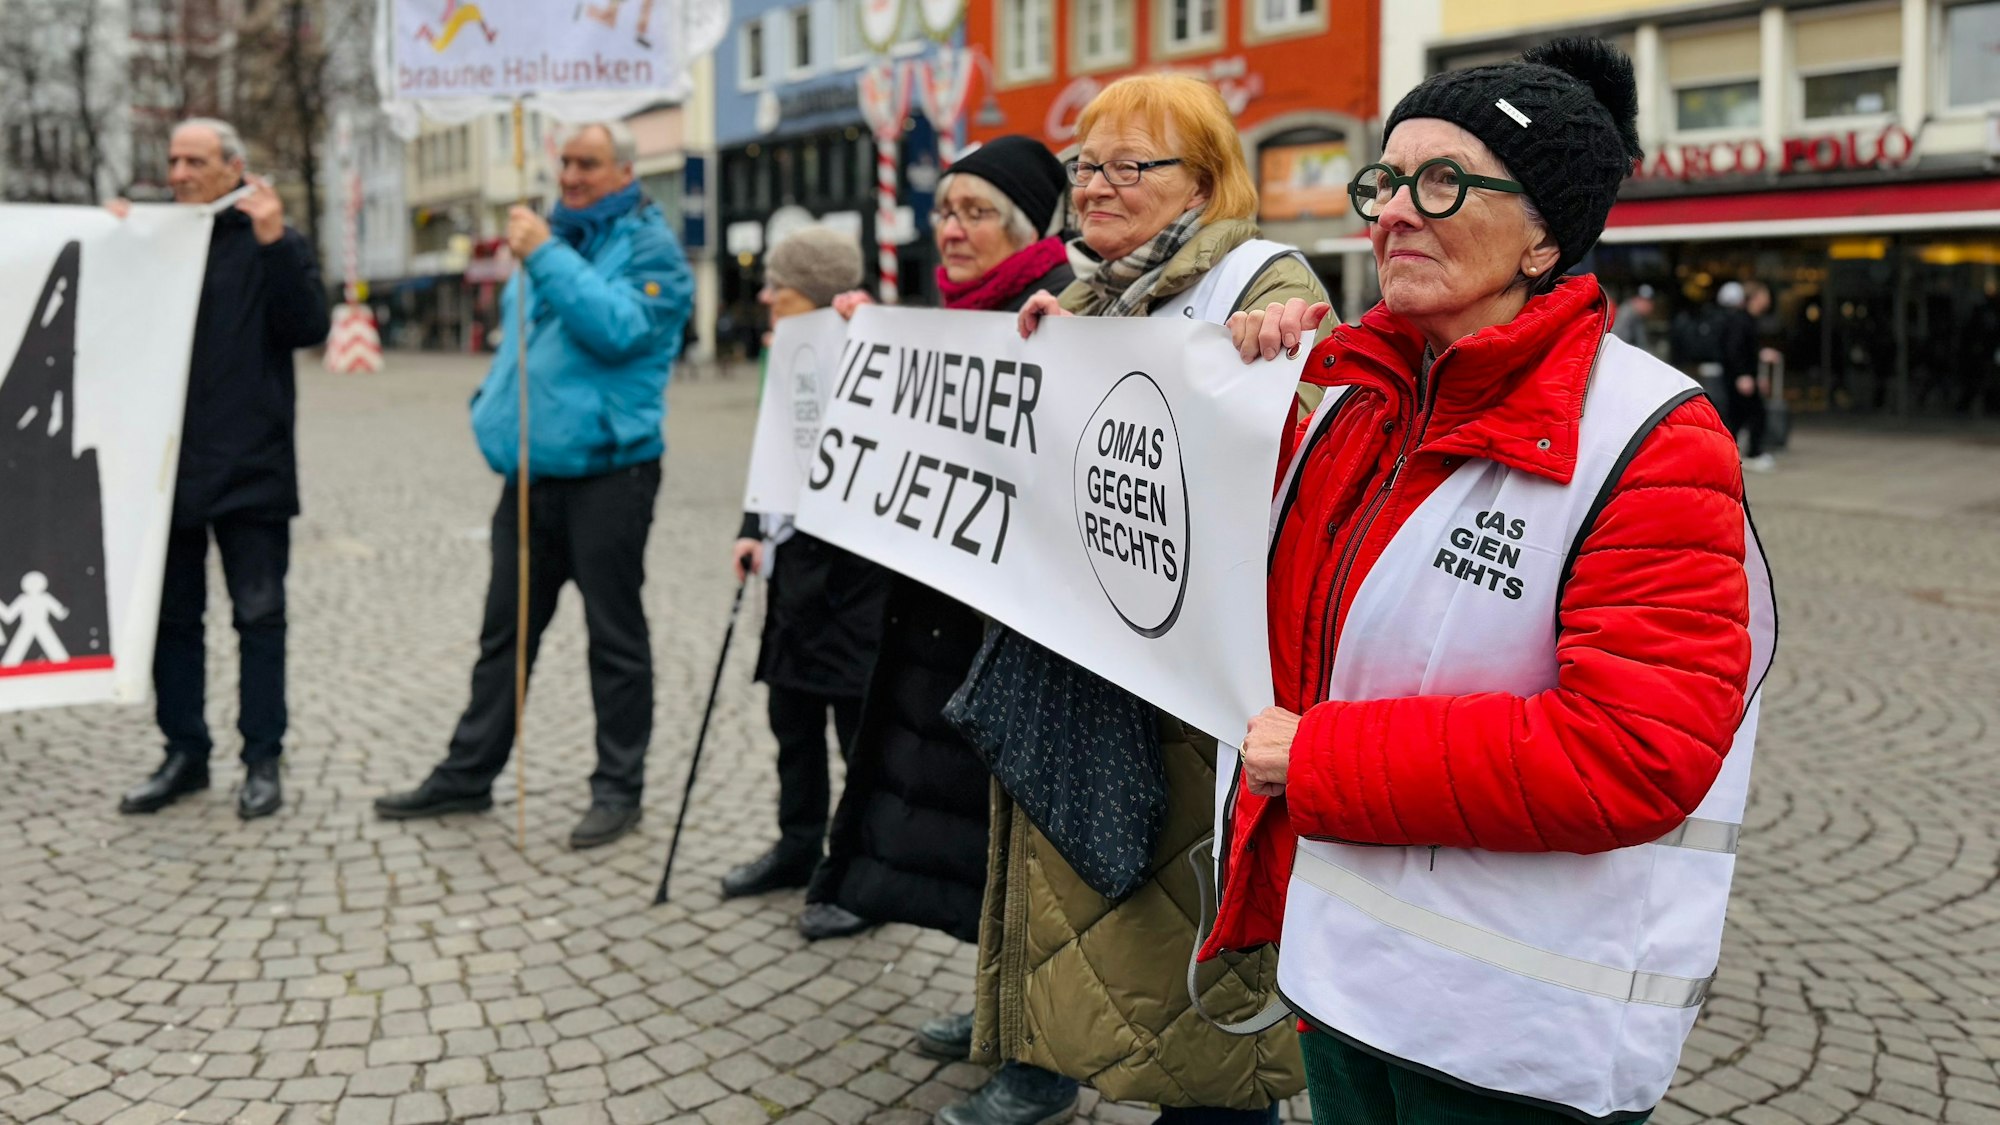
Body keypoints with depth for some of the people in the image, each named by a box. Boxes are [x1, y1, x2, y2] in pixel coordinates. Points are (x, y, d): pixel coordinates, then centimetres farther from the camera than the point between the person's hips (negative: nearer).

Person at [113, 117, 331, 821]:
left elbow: (309, 327, -12)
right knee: (172, 615, 10)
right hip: (167, 464, 4)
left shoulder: (269, 241, 1)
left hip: (250, 465, -4)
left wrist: (275, 244, -21)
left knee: (259, 615, 2)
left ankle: (262, 762, 10)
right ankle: (185, 754, 21)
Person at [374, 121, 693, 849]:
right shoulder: (552, 233, 18)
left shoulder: (647, 246, -5)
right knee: (504, 630, 14)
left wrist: (545, 256, -21)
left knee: (614, 637, 2)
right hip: (531, 470, 8)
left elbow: (618, 328, -23)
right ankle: (468, 773, 24)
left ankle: (618, 787, 12)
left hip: (607, 474, -7)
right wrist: (493, 405, 15)